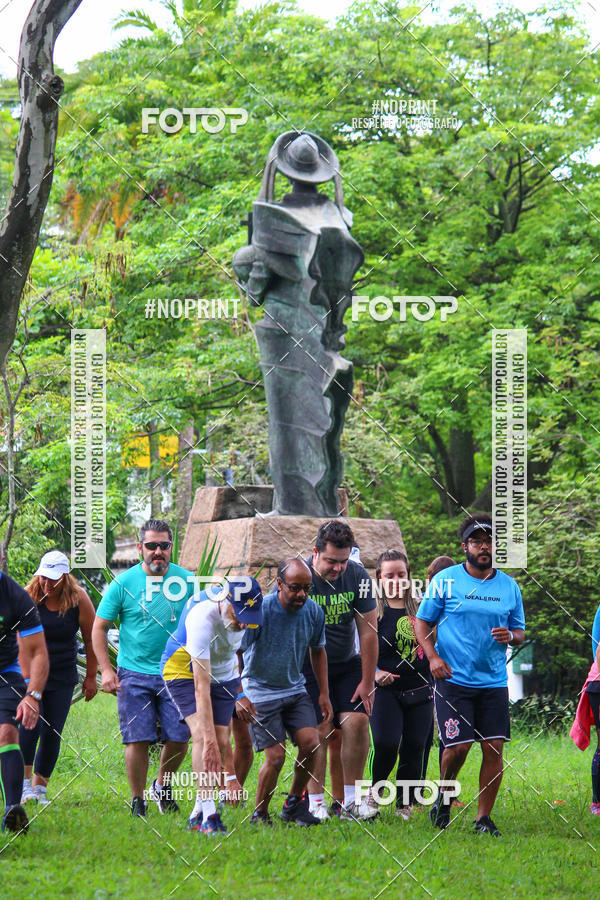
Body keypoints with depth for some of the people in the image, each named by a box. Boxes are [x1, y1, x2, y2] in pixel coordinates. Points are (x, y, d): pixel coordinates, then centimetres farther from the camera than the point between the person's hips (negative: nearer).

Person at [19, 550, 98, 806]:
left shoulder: (79, 600, -6)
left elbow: (90, 639, 4)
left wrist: (90, 677, 6)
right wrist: (27, 676, -27)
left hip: (63, 677, 2)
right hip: (31, 672, -2)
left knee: (52, 732, -2)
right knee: (31, 723, -17)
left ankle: (39, 787, 8)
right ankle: (24, 784, -10)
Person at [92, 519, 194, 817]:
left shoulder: (187, 581, 2)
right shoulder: (124, 583, -3)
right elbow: (99, 627, 3)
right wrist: (106, 669, -5)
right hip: (134, 674, -2)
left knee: (179, 738, -1)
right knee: (138, 739, -6)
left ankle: (161, 785, 26)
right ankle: (138, 800, 10)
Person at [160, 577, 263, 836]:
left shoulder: (246, 614, -20)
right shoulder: (203, 618, -38)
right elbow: (201, 688, -39)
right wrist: (210, 741, -43)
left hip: (225, 674, 6)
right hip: (183, 670, -6)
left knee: (221, 741, -5)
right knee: (202, 734, -24)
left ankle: (198, 813, 7)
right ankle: (208, 815, -27)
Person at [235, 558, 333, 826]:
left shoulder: (313, 611, -3)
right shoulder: (260, 610, -19)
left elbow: (317, 651, 14)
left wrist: (324, 693, 12)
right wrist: (239, 697, -22)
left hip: (295, 690, 5)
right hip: (261, 692, -5)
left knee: (310, 743, -11)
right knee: (275, 756, -11)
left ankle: (294, 803, 9)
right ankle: (260, 814, 8)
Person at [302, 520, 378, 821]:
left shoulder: (358, 576, -10)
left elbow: (368, 631, -3)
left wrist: (367, 682, -3)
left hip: (347, 663, 3)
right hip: (307, 667, -3)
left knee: (357, 721, -11)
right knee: (318, 731, -12)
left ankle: (351, 801, -2)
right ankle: (315, 803, -4)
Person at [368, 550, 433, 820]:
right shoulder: (374, 612, -2)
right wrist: (375, 673, -19)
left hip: (420, 690, 4)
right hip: (386, 690, -4)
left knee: (415, 748, 2)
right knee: (386, 745, -17)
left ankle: (405, 804, 15)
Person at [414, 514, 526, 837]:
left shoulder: (509, 586, 9)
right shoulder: (445, 580, 1)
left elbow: (520, 632, 17)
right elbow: (422, 621, 5)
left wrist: (511, 635, -7)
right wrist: (433, 656, -10)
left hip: (494, 681, 3)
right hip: (453, 679, -3)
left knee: (494, 747, -4)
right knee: (458, 746, -10)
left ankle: (484, 817, 6)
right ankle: (445, 793, 21)